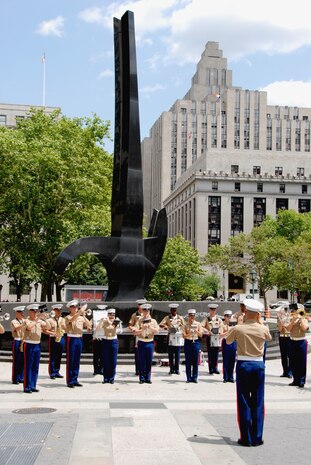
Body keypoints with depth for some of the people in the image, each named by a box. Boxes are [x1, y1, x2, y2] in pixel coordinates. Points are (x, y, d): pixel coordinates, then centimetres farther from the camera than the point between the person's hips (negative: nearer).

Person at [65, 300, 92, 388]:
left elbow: (89, 326, 0)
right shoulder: (68, 317, -4)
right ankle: (69, 381, 3)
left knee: (77, 361, 9)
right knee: (70, 360, -2)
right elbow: (72, 319, -29)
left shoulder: (81, 318, 10)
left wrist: (84, 316, -9)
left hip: (79, 339, 5)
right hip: (71, 339, -5)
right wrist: (80, 311, -35)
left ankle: (75, 380, 17)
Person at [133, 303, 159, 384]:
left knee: (149, 361, 4)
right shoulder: (139, 321, 3)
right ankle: (142, 378, 9)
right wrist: (142, 329, -18)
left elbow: (157, 331, -4)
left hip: (150, 343, 1)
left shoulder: (153, 321, 6)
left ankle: (148, 378, 14)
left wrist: (150, 327, -17)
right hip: (141, 343, -1)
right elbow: (135, 332, -5)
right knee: (141, 361, 1)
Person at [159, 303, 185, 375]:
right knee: (170, 354, 0)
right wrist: (164, 326, -25)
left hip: (178, 337, 0)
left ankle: (177, 369, 6)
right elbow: (160, 324, -3)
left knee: (177, 354, 0)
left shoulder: (180, 318, 10)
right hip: (170, 337, 0)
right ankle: (171, 369, 7)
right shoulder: (167, 317, 7)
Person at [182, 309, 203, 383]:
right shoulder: (185, 324, 1)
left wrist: (196, 331, -17)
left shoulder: (198, 324, 5)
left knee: (195, 361, 1)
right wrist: (189, 334, -23)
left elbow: (201, 335, 2)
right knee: (188, 361, 1)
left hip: (196, 342, 1)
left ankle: (195, 377, 8)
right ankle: (189, 378, 7)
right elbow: (184, 335, -4)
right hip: (188, 343, -1)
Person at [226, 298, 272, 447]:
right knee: (258, 402, 8)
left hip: (243, 365, -1)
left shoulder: (237, 329, -9)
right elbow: (269, 337, 19)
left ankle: (246, 438, 8)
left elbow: (228, 341, 11)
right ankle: (257, 438, 11)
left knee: (244, 402, 5)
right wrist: (260, 322, 18)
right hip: (258, 365, 1)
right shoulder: (263, 329, -5)